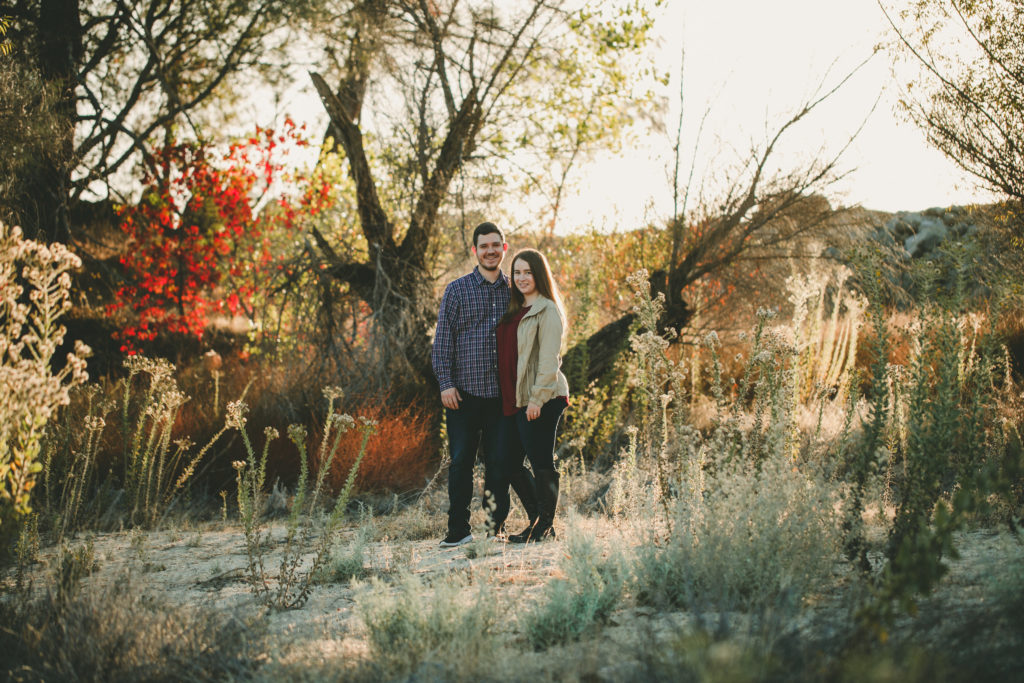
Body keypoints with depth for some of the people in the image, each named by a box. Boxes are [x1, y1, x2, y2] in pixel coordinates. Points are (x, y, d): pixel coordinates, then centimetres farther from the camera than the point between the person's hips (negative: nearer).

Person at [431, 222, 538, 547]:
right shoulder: (457, 290, 3)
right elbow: (443, 338, 2)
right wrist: (445, 383, -7)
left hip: (502, 393, 1)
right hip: (464, 392, -1)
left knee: (499, 461, 3)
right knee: (461, 461, 1)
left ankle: (496, 527, 14)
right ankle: (459, 529, 9)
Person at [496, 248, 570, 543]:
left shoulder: (547, 311, -7)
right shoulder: (515, 311, 18)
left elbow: (549, 360, -13)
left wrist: (537, 398, -18)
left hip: (540, 400, -9)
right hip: (513, 399, 9)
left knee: (541, 463, -3)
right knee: (508, 462, 9)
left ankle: (545, 526, 5)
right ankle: (538, 520, 19)